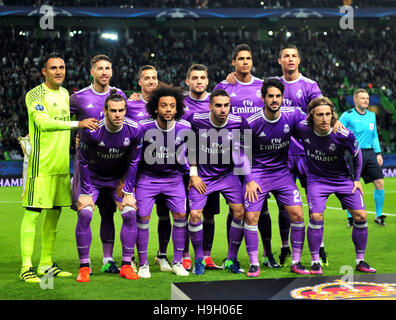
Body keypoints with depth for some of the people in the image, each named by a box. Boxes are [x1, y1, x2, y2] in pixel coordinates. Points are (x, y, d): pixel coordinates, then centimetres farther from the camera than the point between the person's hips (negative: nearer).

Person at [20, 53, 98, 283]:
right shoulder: (35, 95, -9)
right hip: (41, 164, -8)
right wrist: (77, 124, -29)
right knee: (32, 212, -8)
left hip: (62, 164, 8)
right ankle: (26, 267, -6)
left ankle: (47, 264, 18)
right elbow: (43, 123, -24)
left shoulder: (65, 93, 15)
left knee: (54, 213, 10)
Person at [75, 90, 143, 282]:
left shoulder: (134, 130, -19)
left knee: (130, 214, -12)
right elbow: (83, 161, -14)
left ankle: (126, 266, -1)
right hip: (93, 177, -2)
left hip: (118, 178, 2)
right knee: (84, 214, -19)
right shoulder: (92, 131, -27)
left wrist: (128, 192, -9)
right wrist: (86, 192, -15)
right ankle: (84, 267, -9)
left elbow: (133, 162, -7)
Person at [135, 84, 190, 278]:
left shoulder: (184, 128, -12)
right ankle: (143, 264, 6)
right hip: (147, 176, -2)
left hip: (174, 176, 2)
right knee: (142, 217, -8)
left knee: (180, 215, -4)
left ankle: (177, 262, 10)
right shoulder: (144, 127, -17)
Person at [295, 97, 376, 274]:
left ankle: (360, 261, 12)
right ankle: (315, 262, -1)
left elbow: (356, 154, -3)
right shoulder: (303, 129, -22)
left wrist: (357, 179, 3)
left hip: (343, 178, 1)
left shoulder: (344, 135, -23)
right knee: (315, 217, -17)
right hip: (316, 179, -1)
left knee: (360, 216, -5)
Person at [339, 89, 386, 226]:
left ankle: (379, 216, 10)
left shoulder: (372, 115, 14)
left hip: (369, 153, 5)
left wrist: (378, 153, 14)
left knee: (379, 183, -2)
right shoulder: (347, 116, -4)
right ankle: (351, 218, 9)